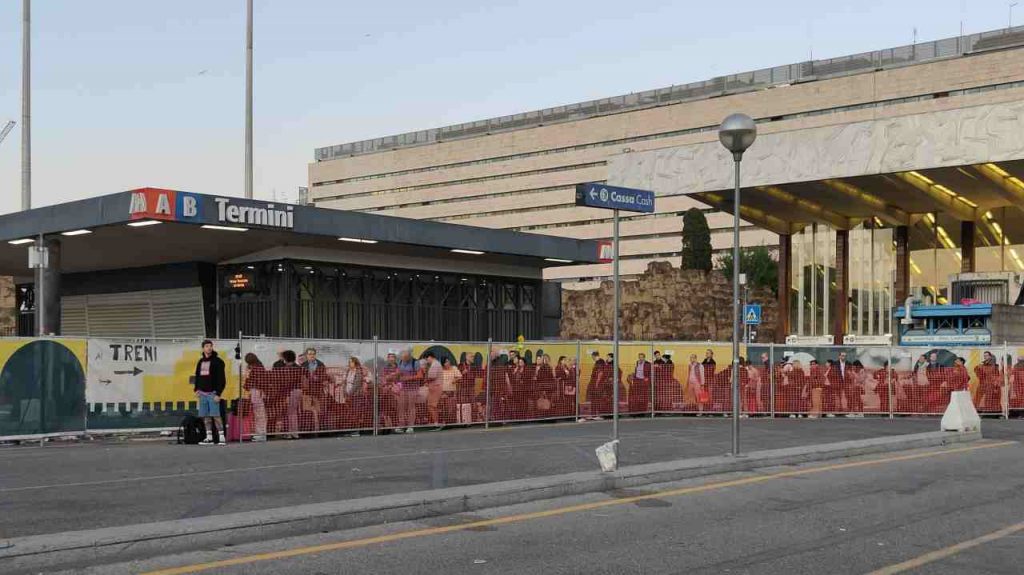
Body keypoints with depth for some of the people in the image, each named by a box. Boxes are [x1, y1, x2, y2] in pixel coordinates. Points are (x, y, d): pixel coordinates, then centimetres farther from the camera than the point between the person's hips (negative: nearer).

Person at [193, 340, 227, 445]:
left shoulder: (217, 361, -4)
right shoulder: (200, 362, 15)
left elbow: (221, 379, -9)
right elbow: (197, 376, 22)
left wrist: (218, 393, -15)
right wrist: (196, 389, 10)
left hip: (213, 393, -6)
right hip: (203, 393, 6)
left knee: (216, 415, -12)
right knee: (206, 416, 6)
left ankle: (221, 437, -10)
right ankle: (209, 438, 12)